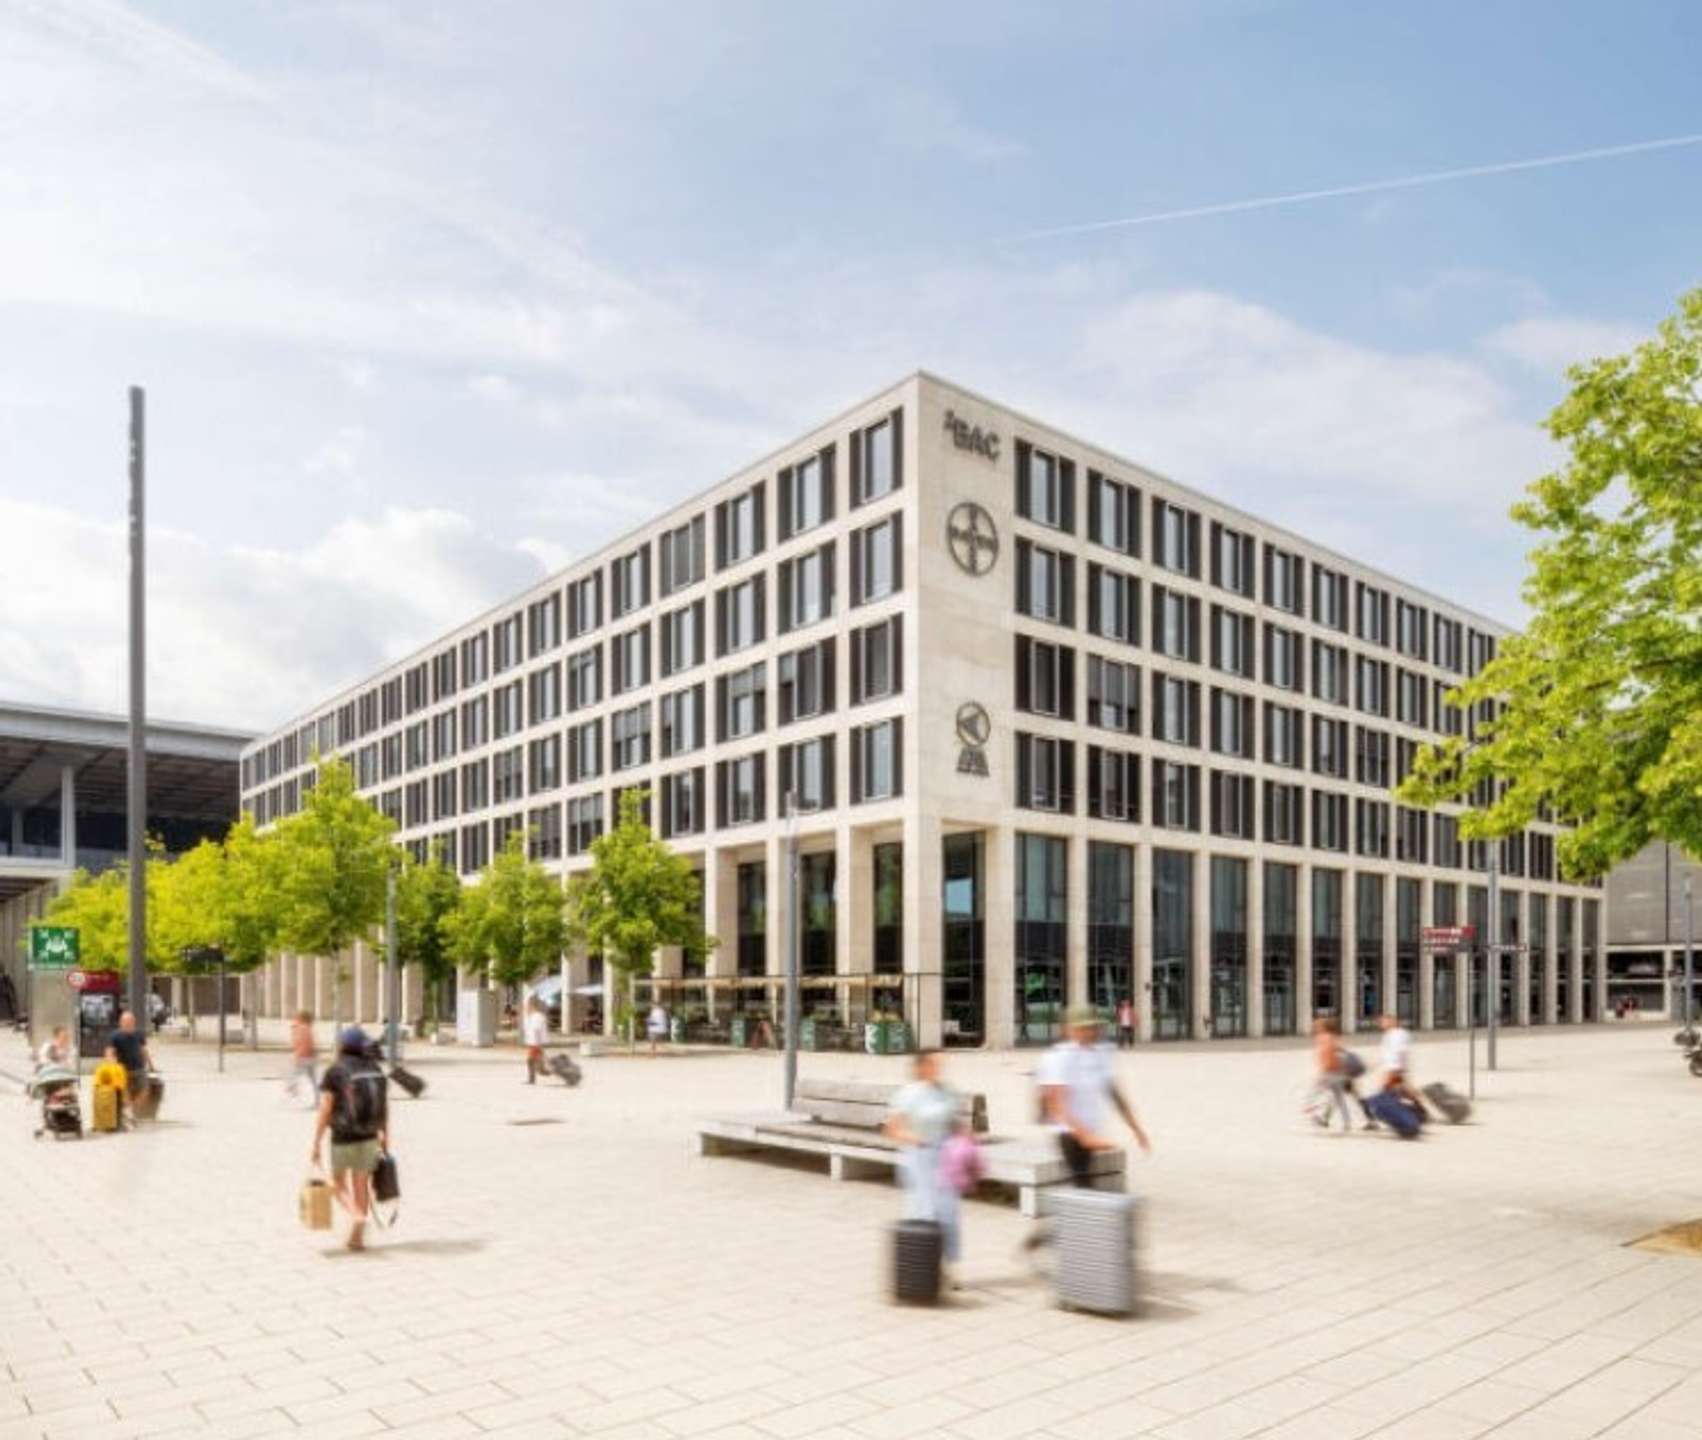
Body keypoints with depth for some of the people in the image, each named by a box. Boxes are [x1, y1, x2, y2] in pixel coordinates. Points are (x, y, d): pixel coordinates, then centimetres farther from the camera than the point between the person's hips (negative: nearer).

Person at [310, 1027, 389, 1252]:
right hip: (369, 1137, 4)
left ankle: (356, 1216, -9)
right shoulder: (375, 1068, 3)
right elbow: (384, 1104, 7)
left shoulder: (334, 1071, -11)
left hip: (343, 1138, -4)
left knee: (338, 1183, 15)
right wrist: (385, 1134, 18)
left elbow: (324, 1110, -14)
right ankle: (357, 1237, 16)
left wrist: (316, 1144, -10)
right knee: (361, 1185, 14)